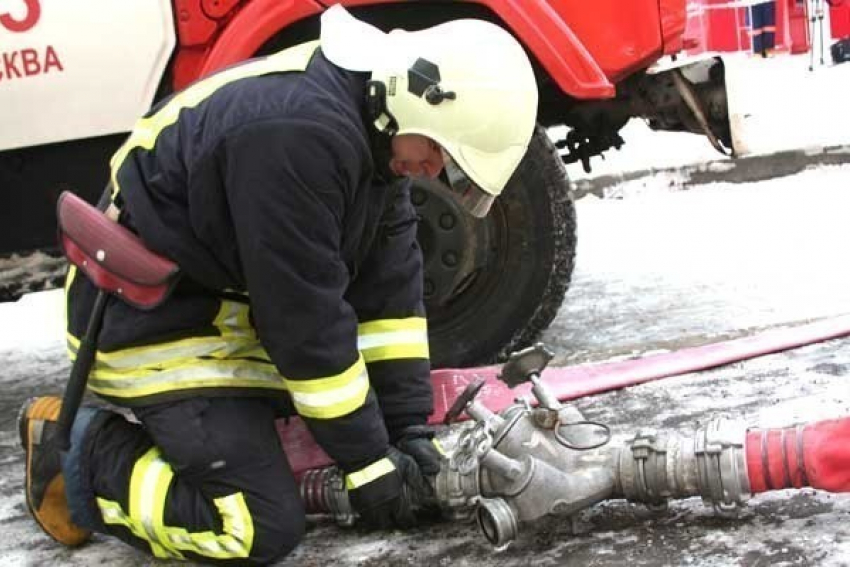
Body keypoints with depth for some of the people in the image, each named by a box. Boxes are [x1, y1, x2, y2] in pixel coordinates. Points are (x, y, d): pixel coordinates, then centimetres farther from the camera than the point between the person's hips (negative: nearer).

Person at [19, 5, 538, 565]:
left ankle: (166, 424, 17)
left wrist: (411, 425, -5)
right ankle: (83, 452, 2)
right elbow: (306, 317, -27)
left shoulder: (371, 126, -1)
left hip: (234, 305, 10)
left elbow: (390, 282, -1)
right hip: (152, 325, -10)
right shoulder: (296, 134, -31)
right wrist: (369, 461, -17)